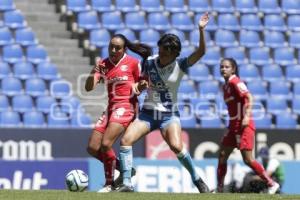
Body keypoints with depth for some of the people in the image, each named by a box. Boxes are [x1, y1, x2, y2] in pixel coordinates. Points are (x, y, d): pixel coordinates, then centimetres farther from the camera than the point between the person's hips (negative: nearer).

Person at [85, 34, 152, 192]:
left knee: (105, 144, -21)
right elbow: (89, 87, -2)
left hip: (125, 106, -7)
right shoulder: (103, 65, 7)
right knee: (92, 148, 1)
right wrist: (94, 72, -18)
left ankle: (109, 183, -4)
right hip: (111, 107, 7)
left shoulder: (133, 63, -4)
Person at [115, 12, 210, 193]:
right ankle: (127, 183, -13)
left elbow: (201, 52, -21)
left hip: (169, 114, -3)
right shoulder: (149, 63, 0)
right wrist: (141, 86, -11)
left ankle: (197, 179, -5)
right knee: (126, 140, -17)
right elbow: (139, 87, 13)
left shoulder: (180, 65, -8)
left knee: (177, 146, -27)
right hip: (148, 113, 3)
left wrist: (201, 30, -31)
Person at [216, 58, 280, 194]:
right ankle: (219, 189, 14)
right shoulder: (225, 86, 15)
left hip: (244, 125, -9)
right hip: (233, 126, 9)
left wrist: (247, 116, -28)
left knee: (247, 159, -12)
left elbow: (249, 97, -19)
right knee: (222, 156, 8)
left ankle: (271, 184, -4)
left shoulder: (235, 82, -10)